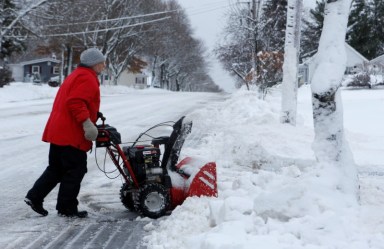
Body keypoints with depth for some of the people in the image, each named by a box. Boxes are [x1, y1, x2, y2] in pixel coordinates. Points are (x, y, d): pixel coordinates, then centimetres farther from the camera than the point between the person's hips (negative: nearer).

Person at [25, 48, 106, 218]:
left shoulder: (76, 76, 22)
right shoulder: (87, 78, -12)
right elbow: (76, 103, -25)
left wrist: (90, 119, 26)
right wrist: (87, 124, -27)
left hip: (58, 132, 10)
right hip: (71, 134, -10)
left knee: (57, 168, 17)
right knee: (75, 170, -2)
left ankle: (34, 197, 14)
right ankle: (67, 208, 4)